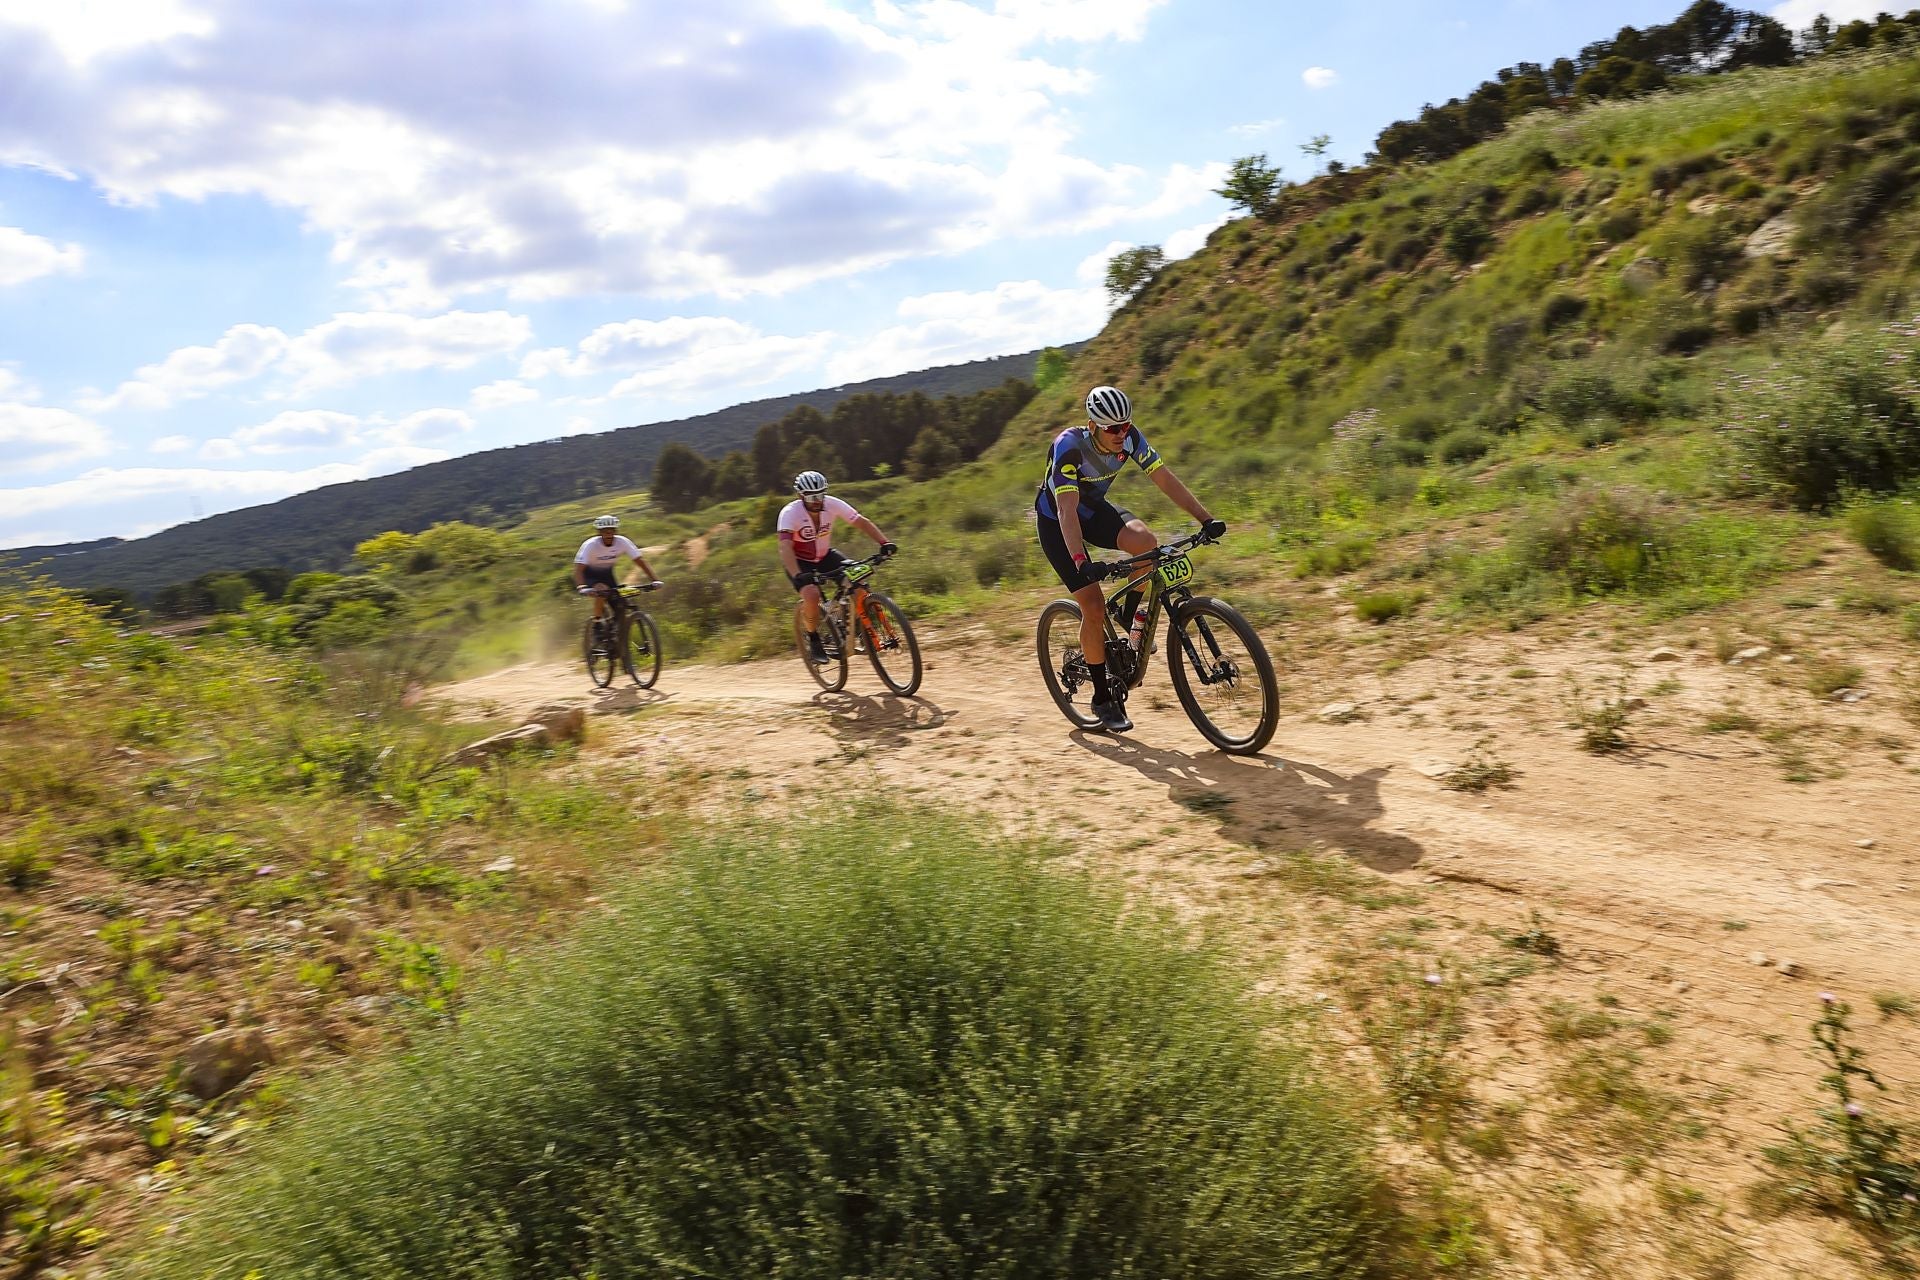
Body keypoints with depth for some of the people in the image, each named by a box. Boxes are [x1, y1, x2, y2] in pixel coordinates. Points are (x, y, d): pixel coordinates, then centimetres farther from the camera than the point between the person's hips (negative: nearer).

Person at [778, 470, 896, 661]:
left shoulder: (832, 504, -18)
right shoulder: (790, 513, -28)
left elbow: (862, 522, -17)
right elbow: (785, 547, -38)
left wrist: (884, 543, -32)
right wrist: (797, 576, -53)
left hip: (825, 556, 4)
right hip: (800, 562, -4)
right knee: (811, 594, -31)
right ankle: (814, 641, -8)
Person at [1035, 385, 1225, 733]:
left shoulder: (1130, 438, -18)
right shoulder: (1069, 446, -33)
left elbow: (1165, 478, -15)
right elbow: (1066, 510, -41)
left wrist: (1206, 519, -23)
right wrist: (1082, 563, -54)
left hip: (1094, 509, 5)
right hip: (1056, 521, -4)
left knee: (1146, 542, -29)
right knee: (1093, 608, -13)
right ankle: (1102, 698, 3)